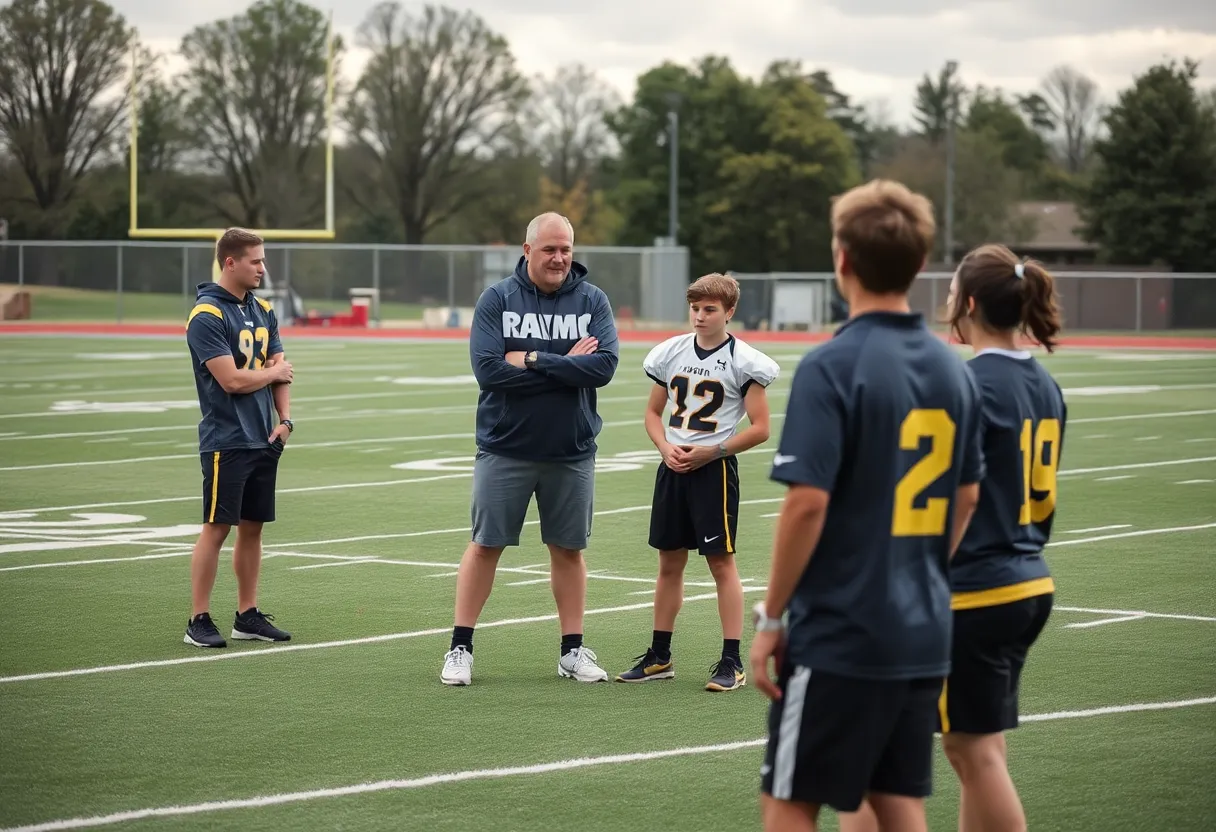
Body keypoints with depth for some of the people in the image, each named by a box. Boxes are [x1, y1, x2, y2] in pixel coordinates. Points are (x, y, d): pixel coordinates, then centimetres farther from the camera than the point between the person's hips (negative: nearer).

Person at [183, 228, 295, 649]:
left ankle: (248, 615, 17)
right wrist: (273, 372, -2)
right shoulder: (207, 316, -13)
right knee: (216, 528, -5)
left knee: (253, 527, 10)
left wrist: (285, 419, 0)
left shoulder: (263, 311, 12)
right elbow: (232, 380, -18)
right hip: (225, 441, -7)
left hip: (263, 440, 7)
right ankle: (198, 621, 0)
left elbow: (282, 371, 14)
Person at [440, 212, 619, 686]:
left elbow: (603, 366, -14)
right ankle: (460, 648, 10)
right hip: (504, 449, -2)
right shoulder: (496, 300, -4)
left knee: (568, 550, 10)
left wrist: (533, 360, -18)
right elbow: (488, 370, -16)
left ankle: (573, 650, 19)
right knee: (485, 545, 3)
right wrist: (565, 366, -15)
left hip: (571, 452, 2)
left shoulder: (592, 301, 0)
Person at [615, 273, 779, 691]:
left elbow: (760, 429, -8)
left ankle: (732, 662, 0)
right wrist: (666, 448, -4)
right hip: (672, 468, 5)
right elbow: (653, 412, 16)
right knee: (669, 562, 10)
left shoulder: (742, 361, -7)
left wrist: (709, 452, -14)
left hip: (713, 469, -5)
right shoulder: (671, 352, 7)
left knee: (721, 562, -4)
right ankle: (659, 657, 19)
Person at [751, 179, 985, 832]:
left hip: (839, 636, -7)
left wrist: (770, 618, -10)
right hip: (924, 636, 7)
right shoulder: (952, 370, 7)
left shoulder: (831, 367, -14)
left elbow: (808, 504, -18)